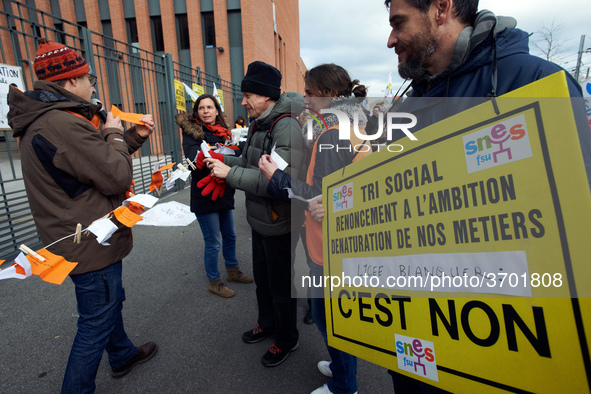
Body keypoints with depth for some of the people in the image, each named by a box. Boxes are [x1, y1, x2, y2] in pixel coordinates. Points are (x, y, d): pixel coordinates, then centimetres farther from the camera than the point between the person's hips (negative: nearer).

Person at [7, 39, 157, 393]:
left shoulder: (45, 120, 9)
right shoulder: (62, 124, -26)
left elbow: (97, 159, 15)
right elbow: (118, 176, -25)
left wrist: (134, 136, 11)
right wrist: (114, 135, -9)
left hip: (86, 240, 11)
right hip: (92, 245, -11)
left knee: (110, 302, 27)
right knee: (96, 323, 6)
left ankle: (123, 355, 49)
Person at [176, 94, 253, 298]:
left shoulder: (222, 132, 13)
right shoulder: (191, 132, -7)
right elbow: (194, 158, -23)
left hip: (224, 193, 7)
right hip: (204, 195, -7)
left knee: (230, 236, 18)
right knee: (212, 243, 2)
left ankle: (233, 271, 38)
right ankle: (214, 282, 20)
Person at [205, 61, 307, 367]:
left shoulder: (287, 129, -23)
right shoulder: (258, 124, 9)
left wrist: (231, 173, -27)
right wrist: (223, 161, 2)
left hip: (280, 224, -9)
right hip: (259, 219, 9)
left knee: (281, 285, 9)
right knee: (262, 278, 25)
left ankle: (287, 339, 33)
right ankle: (267, 323, 48)